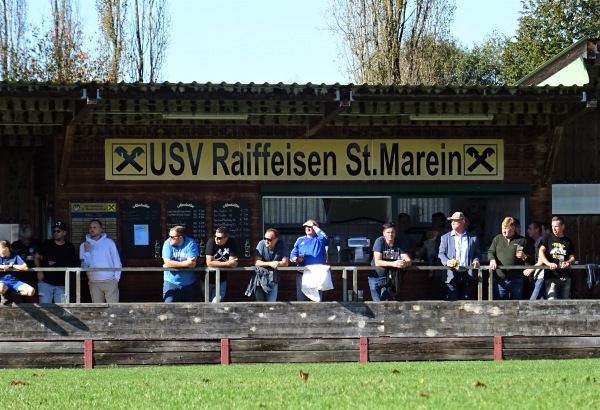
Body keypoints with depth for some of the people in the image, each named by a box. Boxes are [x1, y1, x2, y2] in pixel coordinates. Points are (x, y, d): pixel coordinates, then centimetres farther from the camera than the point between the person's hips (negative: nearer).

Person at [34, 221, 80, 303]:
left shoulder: (69, 247, 4)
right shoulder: (46, 244, 3)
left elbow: (74, 263, 9)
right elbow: (36, 257, 10)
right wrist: (39, 271, -4)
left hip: (61, 285, 0)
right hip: (45, 283, 0)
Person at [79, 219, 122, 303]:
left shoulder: (109, 242, 6)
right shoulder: (84, 245, 8)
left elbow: (117, 261, 7)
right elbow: (84, 265, 1)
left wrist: (116, 278, -2)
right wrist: (87, 250, -10)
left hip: (110, 281, -1)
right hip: (94, 283, 1)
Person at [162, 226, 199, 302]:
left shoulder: (190, 243, -11)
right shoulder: (168, 243, -8)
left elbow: (192, 264, -19)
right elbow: (167, 263, -18)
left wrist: (174, 264, -17)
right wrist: (185, 263, -18)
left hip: (188, 283, 1)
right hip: (171, 281, -1)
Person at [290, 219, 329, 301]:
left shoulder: (319, 239, 8)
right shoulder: (300, 240, 16)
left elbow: (324, 237, -17)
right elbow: (292, 256, 12)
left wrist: (313, 226, -6)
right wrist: (296, 259, -13)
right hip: (302, 274, 2)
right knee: (301, 300, -3)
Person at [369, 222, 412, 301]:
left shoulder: (398, 243, -2)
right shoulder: (379, 241, -13)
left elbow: (409, 260, -6)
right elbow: (377, 262, -23)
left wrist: (405, 263, -32)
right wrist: (393, 264, -36)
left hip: (389, 279, 3)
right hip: (376, 277, -3)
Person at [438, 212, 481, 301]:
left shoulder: (473, 237, 11)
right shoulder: (445, 237, 10)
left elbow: (477, 253, 14)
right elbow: (441, 253, 6)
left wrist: (476, 260, -8)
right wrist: (447, 261, -15)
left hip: (468, 276, 1)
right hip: (452, 276, -1)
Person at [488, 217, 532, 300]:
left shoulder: (522, 241, 6)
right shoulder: (497, 239, 13)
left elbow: (531, 258, 9)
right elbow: (490, 252, 10)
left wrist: (524, 257, -13)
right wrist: (492, 259, -11)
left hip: (516, 280, -2)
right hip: (500, 280, 2)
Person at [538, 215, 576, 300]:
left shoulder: (568, 241, 14)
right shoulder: (547, 238, 7)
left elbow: (572, 257, 14)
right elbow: (541, 252, -6)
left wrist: (568, 262, -11)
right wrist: (548, 263, -24)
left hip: (565, 277, 3)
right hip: (551, 276, -3)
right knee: (552, 300, -18)